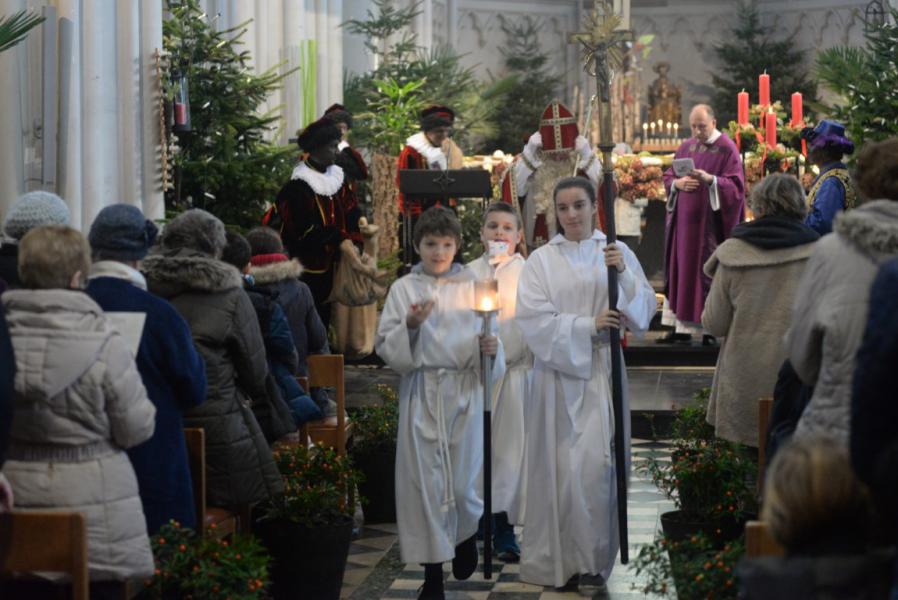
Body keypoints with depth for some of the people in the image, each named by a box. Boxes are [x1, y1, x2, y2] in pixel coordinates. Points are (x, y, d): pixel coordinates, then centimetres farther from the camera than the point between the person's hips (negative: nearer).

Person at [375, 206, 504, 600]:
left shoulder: (471, 286, 7)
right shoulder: (404, 289, 5)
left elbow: (488, 338, 11)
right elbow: (386, 347, 2)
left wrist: (491, 347, -11)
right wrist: (410, 326, -16)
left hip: (464, 393, 0)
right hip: (421, 394, 0)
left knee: (464, 482, -1)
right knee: (424, 479, -2)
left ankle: (467, 535, 34)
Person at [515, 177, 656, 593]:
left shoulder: (617, 253, 6)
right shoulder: (541, 260, 3)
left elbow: (645, 309, 0)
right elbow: (533, 319, -7)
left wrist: (623, 273, -16)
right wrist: (588, 326, -14)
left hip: (602, 372, 0)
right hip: (557, 370, 0)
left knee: (595, 464, -7)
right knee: (558, 464, 1)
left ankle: (593, 561, 0)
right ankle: (555, 557, 10)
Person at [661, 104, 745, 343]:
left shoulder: (726, 148, -5)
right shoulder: (686, 147, 13)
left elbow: (735, 185, -10)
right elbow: (668, 177, 15)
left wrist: (710, 179, -26)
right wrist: (678, 183, -7)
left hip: (711, 222, -6)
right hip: (685, 221, 6)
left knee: (709, 273, -4)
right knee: (682, 269, 5)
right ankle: (682, 326, 10)